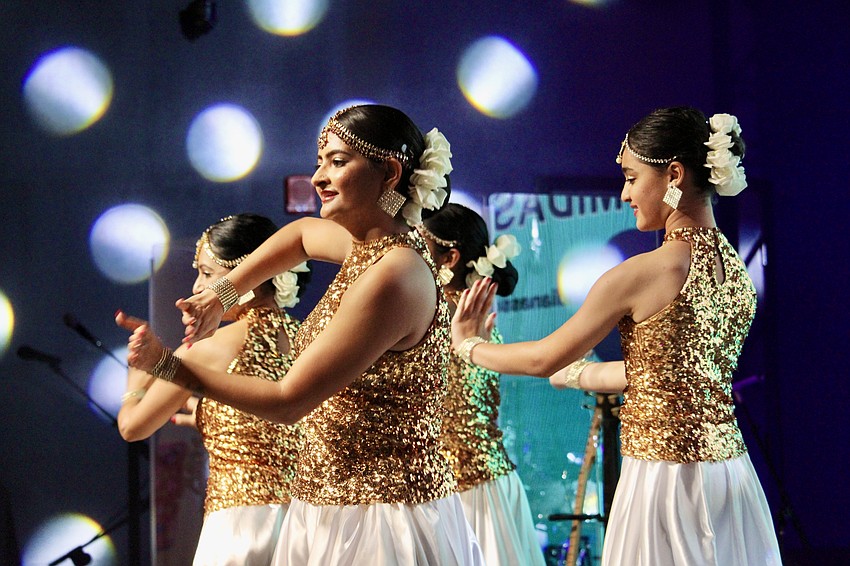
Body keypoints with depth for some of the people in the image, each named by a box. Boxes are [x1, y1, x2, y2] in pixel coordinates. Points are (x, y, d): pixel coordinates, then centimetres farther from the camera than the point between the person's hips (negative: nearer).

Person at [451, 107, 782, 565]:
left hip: (666, 477, -7)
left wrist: (468, 345, 13)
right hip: (731, 472, 7)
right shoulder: (738, 271, 6)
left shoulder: (642, 274, -16)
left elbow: (545, 358, -4)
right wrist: (570, 374, 28)